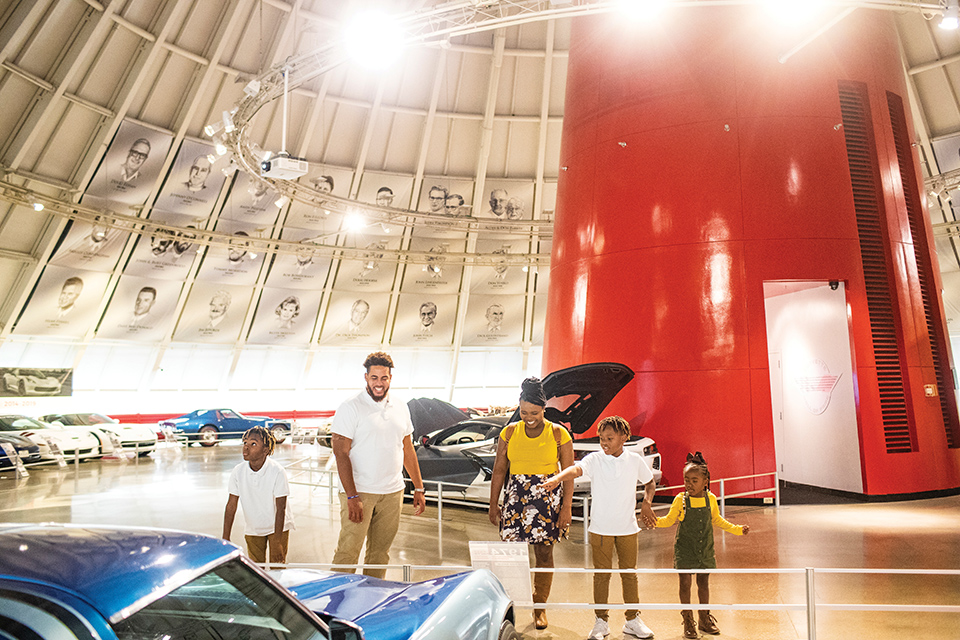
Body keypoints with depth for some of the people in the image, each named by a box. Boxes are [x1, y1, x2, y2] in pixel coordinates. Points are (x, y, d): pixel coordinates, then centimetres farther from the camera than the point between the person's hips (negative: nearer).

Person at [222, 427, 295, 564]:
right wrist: (225, 538, -5)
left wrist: (277, 542, -20)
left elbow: (281, 508, -19)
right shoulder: (238, 471, -12)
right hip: (252, 529, 3)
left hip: (278, 527, -3)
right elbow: (231, 506, -4)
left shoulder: (277, 471, -22)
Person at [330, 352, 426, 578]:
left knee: (380, 555, 12)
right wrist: (352, 497, -17)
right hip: (359, 492, -5)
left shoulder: (401, 408, 10)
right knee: (347, 552, -3)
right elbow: (341, 454, -11)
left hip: (392, 492, 5)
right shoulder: (350, 408, -7)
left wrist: (418, 488, 12)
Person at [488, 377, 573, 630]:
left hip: (548, 499, -1)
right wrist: (493, 504, 4)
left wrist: (567, 507, -6)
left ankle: (539, 607, 27)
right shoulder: (509, 433, 1)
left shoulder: (558, 434, -5)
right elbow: (499, 470, 5)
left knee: (544, 553, 7)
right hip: (516, 499, 1)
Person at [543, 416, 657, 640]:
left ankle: (633, 620, 30)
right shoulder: (595, 460, -8)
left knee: (629, 573, 13)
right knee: (601, 574, 7)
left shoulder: (635, 460, -1)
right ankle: (601, 621, 21)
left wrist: (647, 503, -2)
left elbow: (650, 482, 16)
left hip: (628, 527, 2)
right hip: (600, 528, -2)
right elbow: (577, 469, -27)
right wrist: (557, 478, -47)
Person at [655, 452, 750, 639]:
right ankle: (688, 621, 19)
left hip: (705, 549, 3)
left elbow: (717, 520, 14)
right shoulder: (680, 500, -12)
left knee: (704, 582, 14)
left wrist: (737, 529, 12)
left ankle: (704, 618, 32)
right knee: (685, 583, 2)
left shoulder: (711, 499, -4)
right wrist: (655, 521, -20)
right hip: (685, 550, -3)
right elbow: (669, 520, -2)